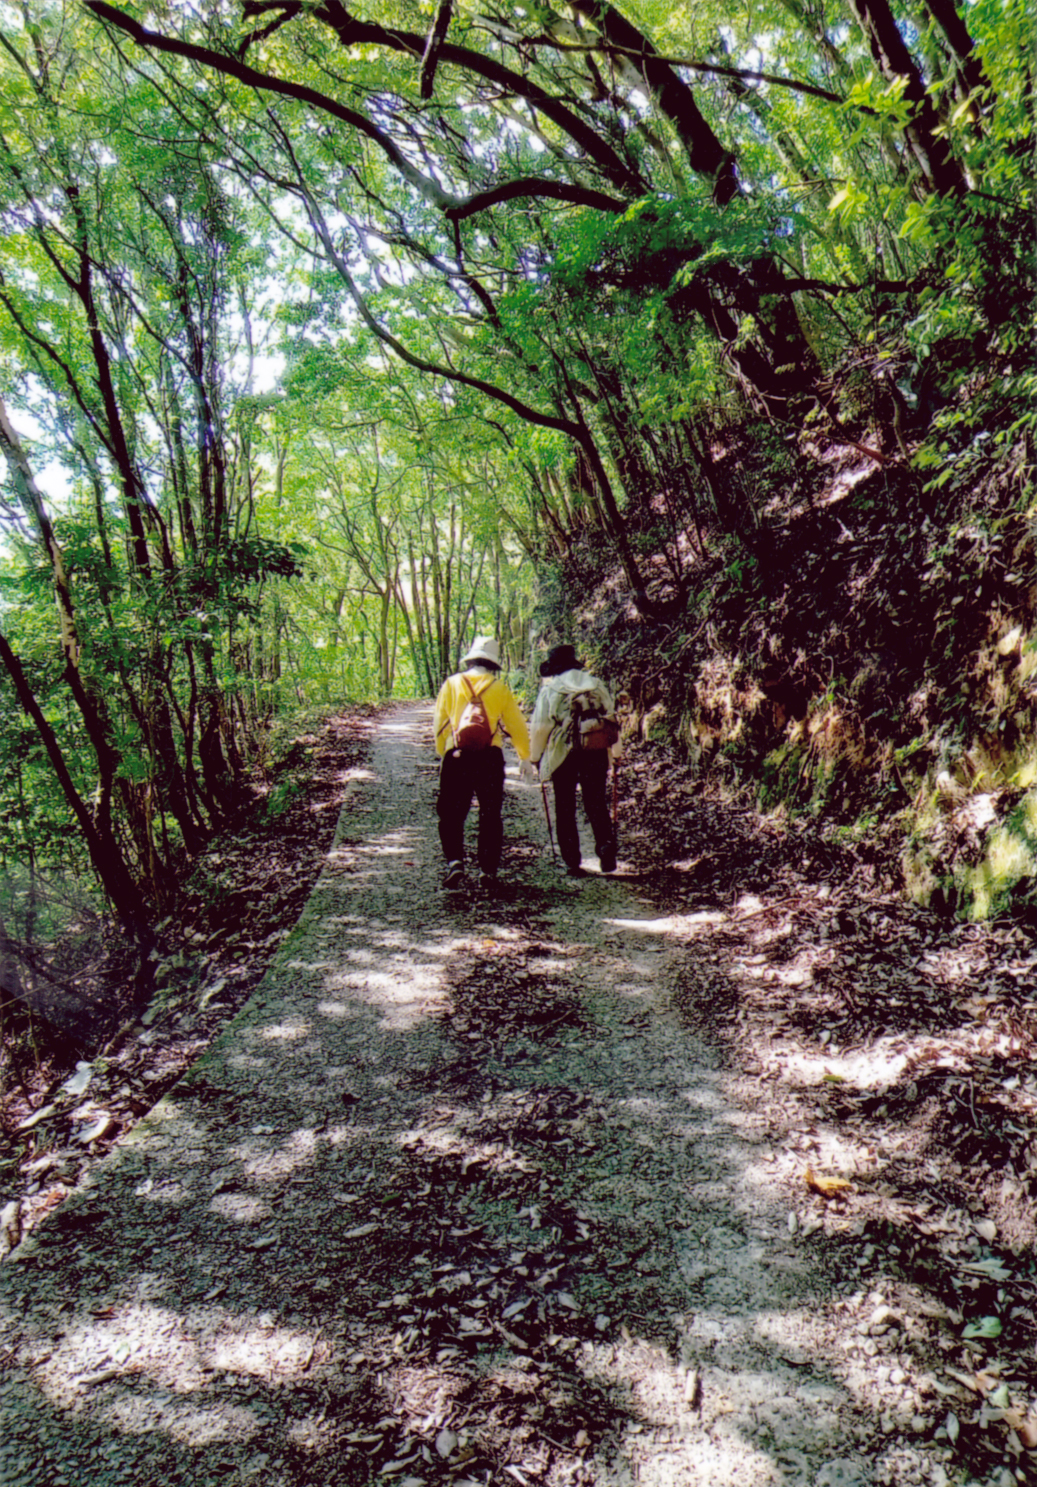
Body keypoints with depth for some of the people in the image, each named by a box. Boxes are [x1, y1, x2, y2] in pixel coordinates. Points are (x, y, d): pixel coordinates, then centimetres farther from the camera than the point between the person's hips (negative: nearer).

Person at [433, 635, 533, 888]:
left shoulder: (452, 684, 6)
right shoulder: (500, 688, 6)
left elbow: (439, 723, 7)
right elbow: (516, 725, 10)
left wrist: (442, 753, 18)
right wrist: (525, 757, 21)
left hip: (457, 756, 0)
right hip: (490, 756, 0)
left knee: (452, 814, 6)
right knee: (491, 815, 10)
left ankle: (454, 861, -11)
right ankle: (488, 869, 11)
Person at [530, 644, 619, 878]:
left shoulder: (550, 690, -3)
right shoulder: (597, 686, 8)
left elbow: (540, 728, -5)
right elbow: (611, 720, 10)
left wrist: (535, 757, 7)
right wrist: (612, 752, 19)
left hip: (563, 754, -3)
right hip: (596, 754, 3)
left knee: (565, 809, 7)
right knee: (597, 804, 12)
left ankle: (572, 862, 6)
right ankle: (606, 846, -9)